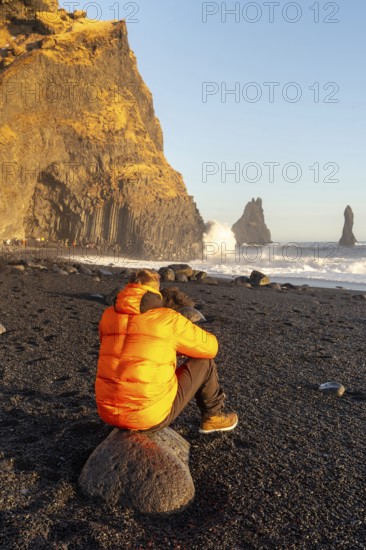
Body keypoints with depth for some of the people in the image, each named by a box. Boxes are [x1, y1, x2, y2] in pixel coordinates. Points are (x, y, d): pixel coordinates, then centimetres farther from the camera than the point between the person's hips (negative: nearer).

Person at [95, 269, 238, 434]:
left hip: (108, 413, 5)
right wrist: (179, 346, 26)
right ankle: (213, 417, 31)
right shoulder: (168, 318, -7)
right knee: (204, 361, 14)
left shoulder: (108, 316, 6)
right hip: (151, 417, -5)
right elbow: (210, 347, 5)